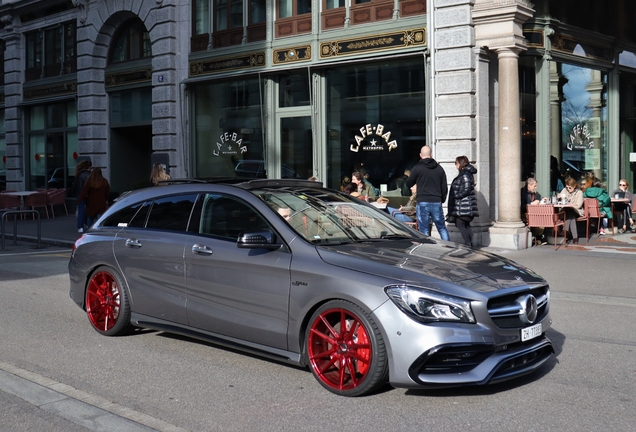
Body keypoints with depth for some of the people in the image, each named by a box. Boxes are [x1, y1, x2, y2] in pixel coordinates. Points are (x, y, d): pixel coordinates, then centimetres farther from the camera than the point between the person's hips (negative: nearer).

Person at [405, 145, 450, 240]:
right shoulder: (439, 168, 8)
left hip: (423, 202, -3)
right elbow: (444, 187, 11)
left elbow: (408, 184, 6)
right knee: (442, 228, 11)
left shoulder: (417, 168, -3)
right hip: (437, 202, 3)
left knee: (424, 231, 0)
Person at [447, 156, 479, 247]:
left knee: (460, 224, -8)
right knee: (466, 225, 13)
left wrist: (456, 196, -14)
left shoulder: (465, 175, -15)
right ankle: (470, 244, 15)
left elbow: (466, 190, -21)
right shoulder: (467, 173, 17)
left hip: (465, 206, -10)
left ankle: (468, 244, -7)